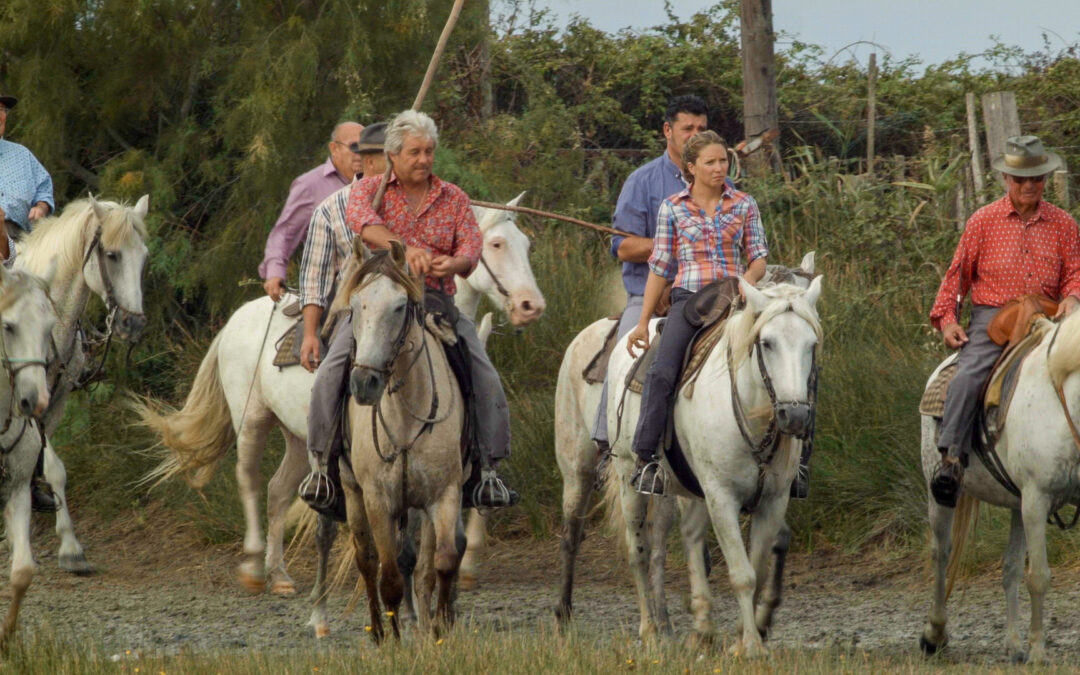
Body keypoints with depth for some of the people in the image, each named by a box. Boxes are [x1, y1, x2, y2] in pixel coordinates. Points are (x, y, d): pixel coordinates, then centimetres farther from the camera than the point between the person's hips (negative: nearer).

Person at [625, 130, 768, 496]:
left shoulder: (744, 205, 11)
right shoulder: (672, 208, 9)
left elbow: (758, 258, 12)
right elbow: (659, 267, 11)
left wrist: (746, 281, -12)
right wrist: (643, 323, 7)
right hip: (688, 299, -1)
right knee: (661, 374, -23)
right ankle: (646, 459, -20)